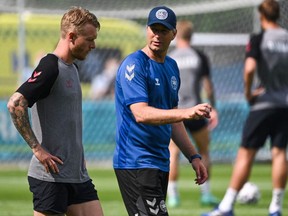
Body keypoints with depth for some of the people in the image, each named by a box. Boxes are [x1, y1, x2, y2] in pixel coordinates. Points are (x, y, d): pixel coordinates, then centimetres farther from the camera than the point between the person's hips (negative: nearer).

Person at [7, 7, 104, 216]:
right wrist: (37, 149, -21)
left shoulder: (71, 69, 15)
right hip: (51, 174, -9)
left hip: (78, 174, 9)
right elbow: (15, 104, -23)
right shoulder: (50, 68, -14)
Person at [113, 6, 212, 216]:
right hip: (136, 164, -9)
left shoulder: (171, 67, 15)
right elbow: (140, 114, -25)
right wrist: (187, 113, -36)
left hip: (160, 162, 9)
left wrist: (193, 157, 19)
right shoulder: (134, 64, -12)